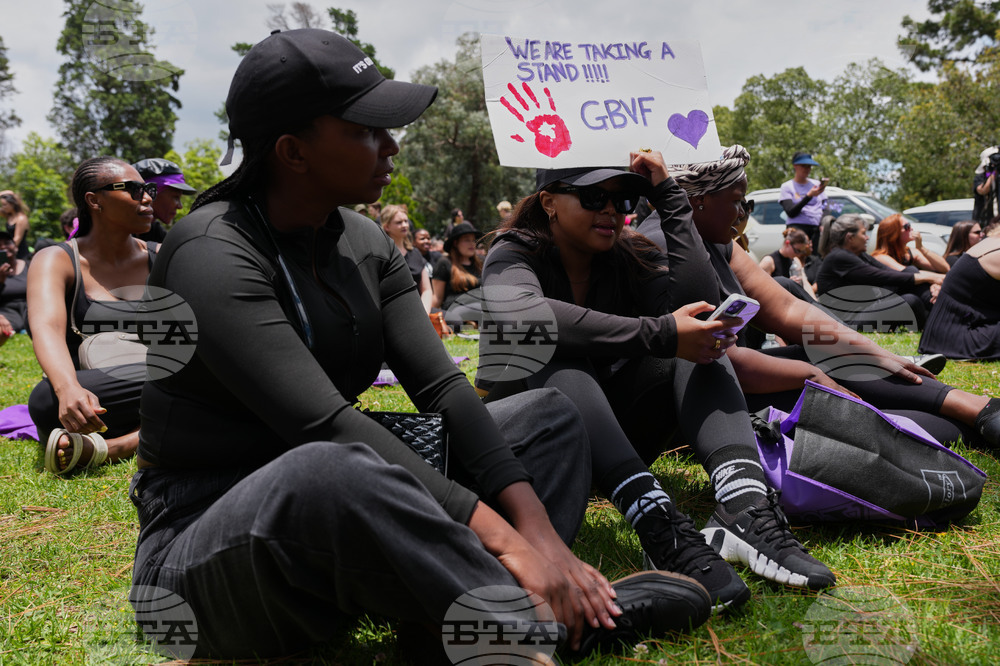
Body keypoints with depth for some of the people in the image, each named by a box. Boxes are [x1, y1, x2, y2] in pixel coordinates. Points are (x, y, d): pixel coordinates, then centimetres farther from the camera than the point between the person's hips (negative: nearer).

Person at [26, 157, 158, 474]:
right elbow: (46, 328, -21)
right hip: (92, 403, -3)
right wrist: (69, 389, -43)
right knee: (47, 399, -37)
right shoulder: (56, 261, -2)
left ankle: (109, 448, -31)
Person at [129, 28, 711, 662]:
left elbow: (441, 388, -6)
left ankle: (555, 584, -26)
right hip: (203, 553, -7)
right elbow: (327, 425, -30)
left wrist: (536, 527, -18)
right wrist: (499, 535, -32)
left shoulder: (367, 244, 4)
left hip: (345, 508, 7)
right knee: (329, 470, -41)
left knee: (549, 414, 2)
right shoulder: (213, 255, -18)